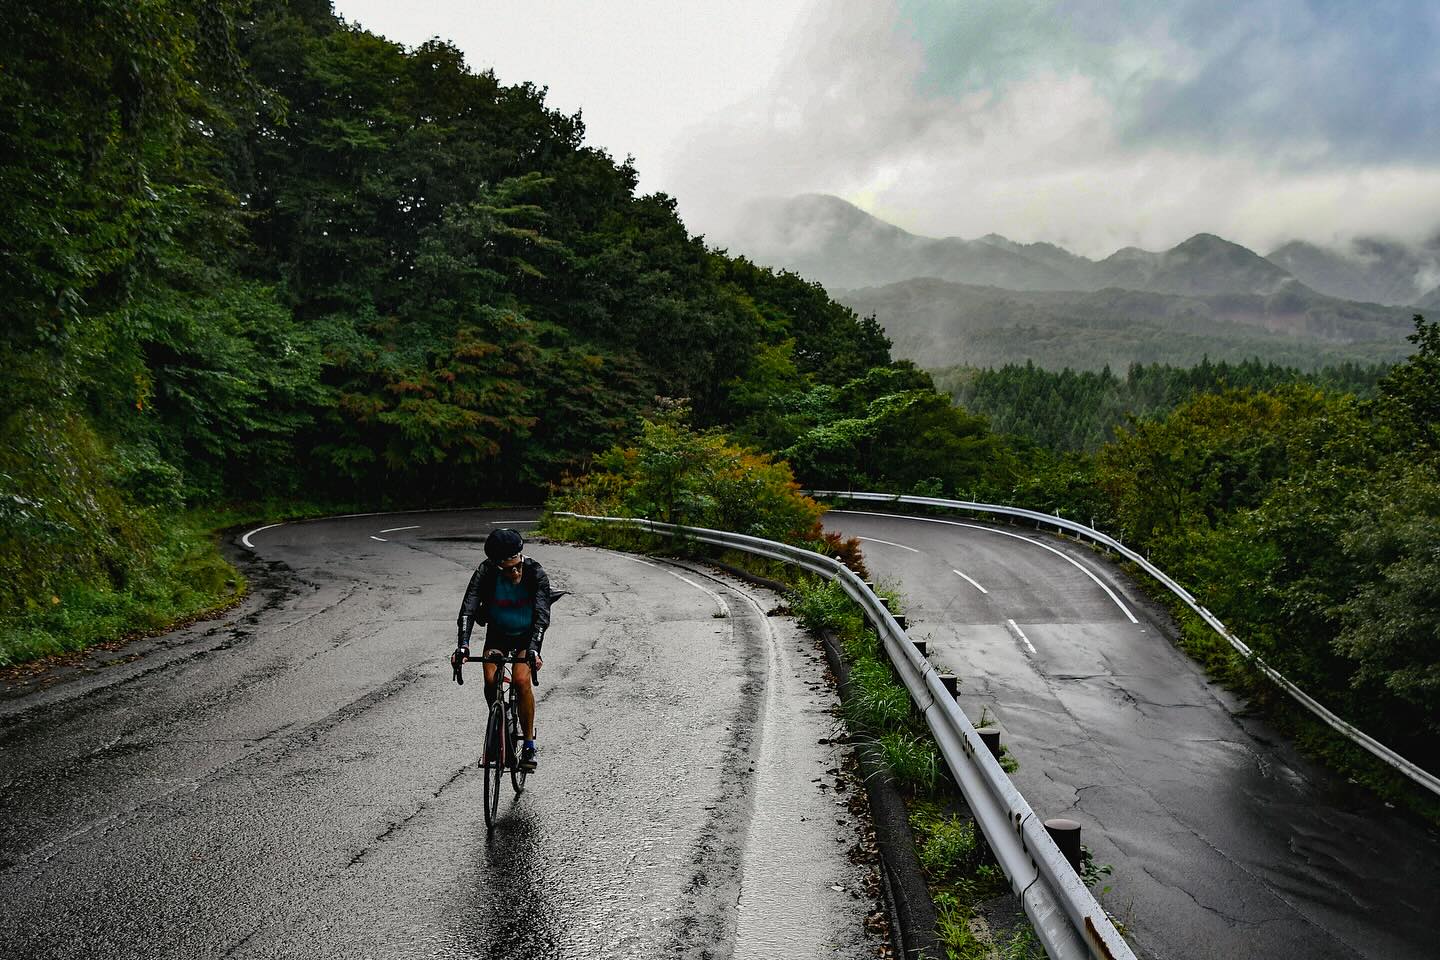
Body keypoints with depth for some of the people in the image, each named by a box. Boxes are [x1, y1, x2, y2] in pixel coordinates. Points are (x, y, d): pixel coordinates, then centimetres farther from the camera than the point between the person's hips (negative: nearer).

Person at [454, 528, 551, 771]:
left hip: (527, 634, -2)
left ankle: (529, 743, -7)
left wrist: (534, 648, -52)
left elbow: (542, 614, -37)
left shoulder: (536, 573, -29)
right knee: (491, 681, -17)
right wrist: (463, 644, -50)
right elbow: (467, 609, -35)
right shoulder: (485, 572, -27)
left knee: (521, 679, -22)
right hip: (497, 632, 2)